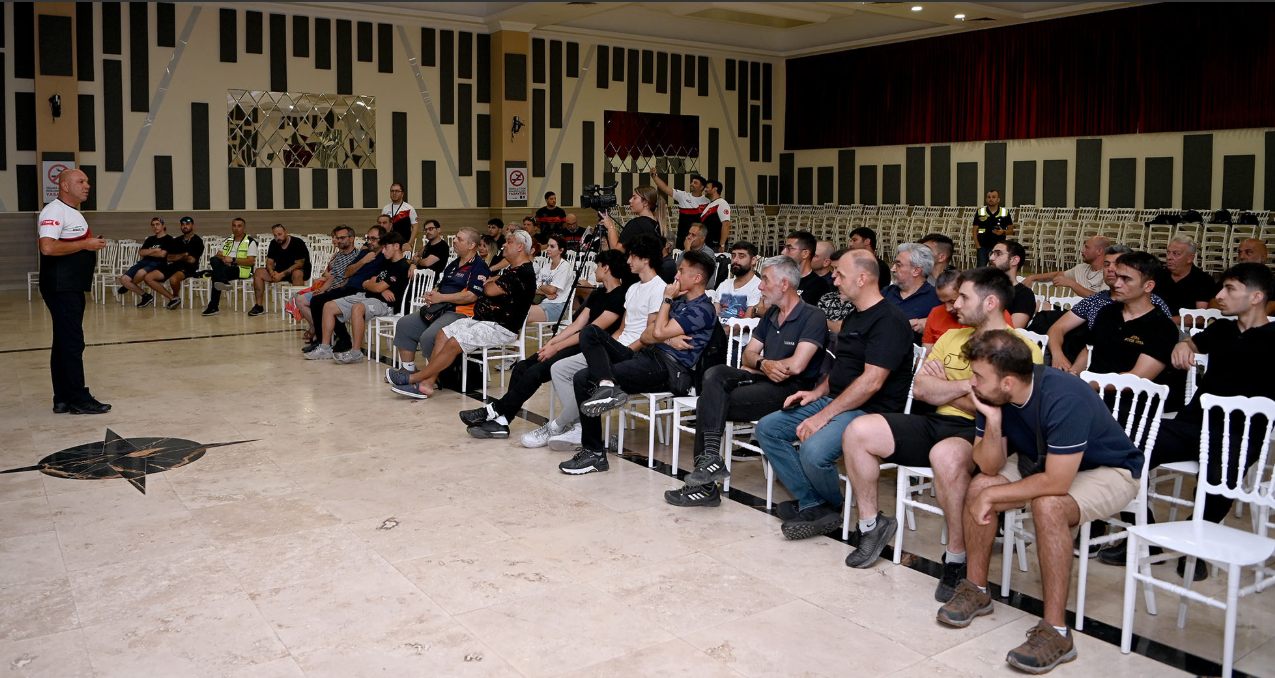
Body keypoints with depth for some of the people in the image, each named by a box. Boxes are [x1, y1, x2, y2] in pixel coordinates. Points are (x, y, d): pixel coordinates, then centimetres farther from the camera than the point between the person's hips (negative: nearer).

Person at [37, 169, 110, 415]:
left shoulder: (75, 213, 19)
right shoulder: (54, 211, -13)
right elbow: (47, 247, -27)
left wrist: (93, 246, 11)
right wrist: (85, 244, -20)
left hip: (74, 288, 10)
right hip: (60, 288, -10)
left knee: (64, 343, 12)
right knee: (72, 343, -7)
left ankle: (63, 399, 17)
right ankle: (79, 400, -2)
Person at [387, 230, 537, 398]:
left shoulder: (524, 273, -17)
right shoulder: (512, 269, 20)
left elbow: (490, 290, -18)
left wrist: (487, 284, 4)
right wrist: (492, 281, 1)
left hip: (500, 328, -11)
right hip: (481, 320, 11)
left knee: (454, 343, -21)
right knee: (444, 333, -2)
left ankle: (414, 378, -11)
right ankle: (427, 384, -9)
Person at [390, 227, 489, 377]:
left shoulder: (479, 267, -8)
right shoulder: (453, 264, 22)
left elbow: (471, 296, -20)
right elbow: (440, 285, 30)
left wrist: (441, 297, -13)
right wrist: (431, 295, 4)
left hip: (460, 313, -10)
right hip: (439, 310, 10)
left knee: (429, 336, -32)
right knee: (404, 325, 3)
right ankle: (408, 369, 5)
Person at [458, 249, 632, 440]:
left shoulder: (620, 297, -11)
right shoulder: (598, 293, 20)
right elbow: (577, 324, 16)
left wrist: (556, 347, -13)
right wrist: (552, 342, 1)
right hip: (575, 344, 9)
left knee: (535, 371, -21)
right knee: (522, 367, -6)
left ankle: (495, 411, -9)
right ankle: (500, 421, -7)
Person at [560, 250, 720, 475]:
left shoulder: (702, 309, -6)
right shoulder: (679, 301, 24)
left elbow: (658, 332, -14)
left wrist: (667, 299, 1)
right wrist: (668, 340, -5)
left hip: (666, 368, -9)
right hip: (645, 356, 9)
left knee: (585, 380, -18)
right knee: (590, 332, -8)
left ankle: (595, 454, -10)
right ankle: (607, 386, -30)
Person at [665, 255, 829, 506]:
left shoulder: (813, 317, -7)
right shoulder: (771, 315, 20)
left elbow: (796, 366, -18)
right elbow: (749, 354, 15)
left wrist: (757, 364, -3)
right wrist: (764, 364, -10)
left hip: (791, 389, -8)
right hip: (763, 381, 8)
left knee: (709, 402, -21)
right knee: (715, 374, -21)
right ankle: (710, 457, -27)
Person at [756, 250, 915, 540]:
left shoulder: (889, 320, -15)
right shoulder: (854, 318, 18)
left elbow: (871, 381, -22)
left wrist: (824, 416, -22)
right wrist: (817, 392, 9)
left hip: (869, 410, -10)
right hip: (834, 400, 10)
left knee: (813, 451, -33)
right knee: (767, 428, -1)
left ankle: (833, 505, 1)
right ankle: (813, 505, -5)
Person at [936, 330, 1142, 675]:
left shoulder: (1064, 398, -37)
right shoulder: (992, 396, -16)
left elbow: (1056, 483, -36)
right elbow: (990, 466, -13)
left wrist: (993, 496, -26)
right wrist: (993, 419, -30)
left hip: (1109, 470, -7)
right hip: (1043, 461, 7)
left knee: (1047, 506, -34)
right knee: (978, 485, -13)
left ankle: (1056, 631, -25)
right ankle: (976, 589, 5)